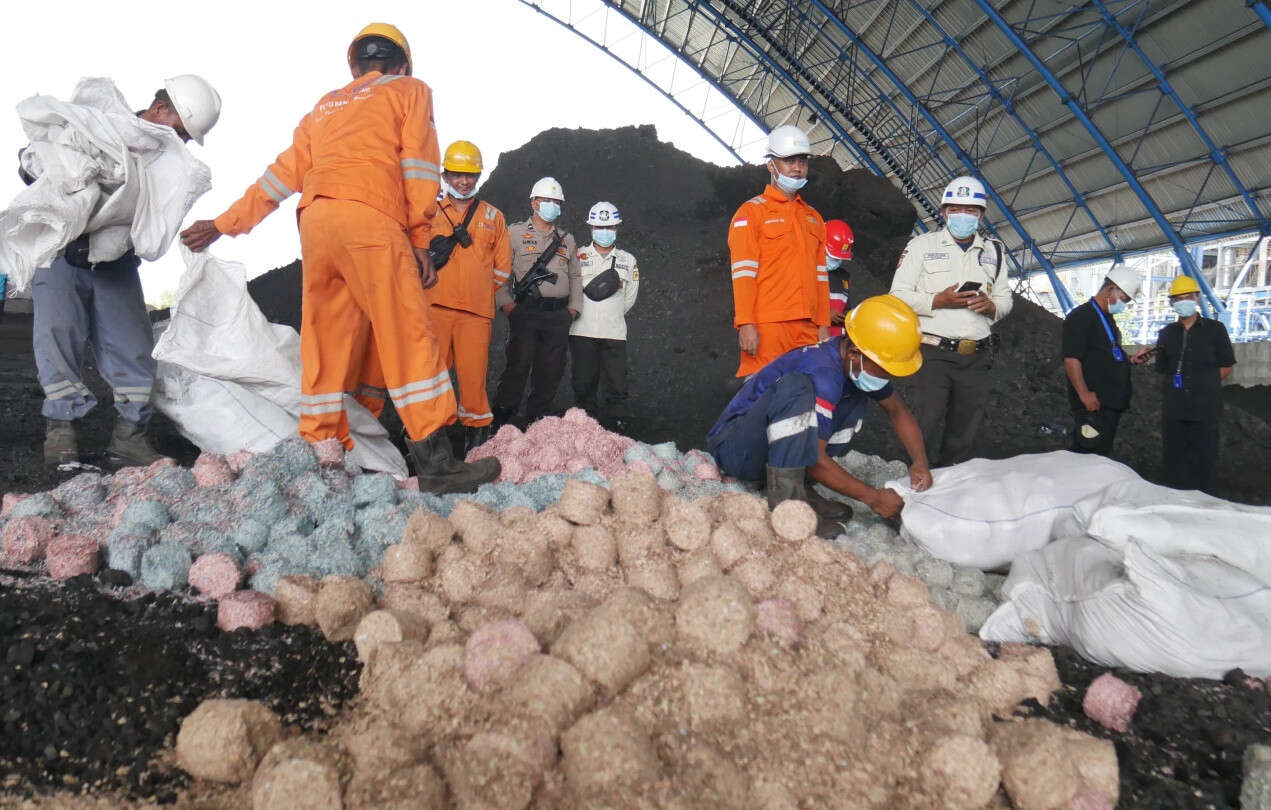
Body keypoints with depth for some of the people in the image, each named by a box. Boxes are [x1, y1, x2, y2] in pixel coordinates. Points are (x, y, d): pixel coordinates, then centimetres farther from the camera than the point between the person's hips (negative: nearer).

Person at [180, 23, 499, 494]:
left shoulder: (325, 106, 31)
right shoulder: (410, 91, 17)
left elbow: (282, 175, 28)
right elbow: (417, 165, 4)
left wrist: (225, 224, 33)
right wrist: (420, 239, 1)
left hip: (315, 223, 6)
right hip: (369, 219, -6)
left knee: (326, 345, 8)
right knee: (410, 336, -12)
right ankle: (435, 461, -20)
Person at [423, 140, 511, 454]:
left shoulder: (493, 216, 17)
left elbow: (502, 265, 17)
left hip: (477, 310, 0)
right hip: (435, 306, 0)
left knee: (473, 372, -4)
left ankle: (477, 430, 7)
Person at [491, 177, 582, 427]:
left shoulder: (568, 240, 21)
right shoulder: (515, 233, 8)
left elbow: (576, 277, 23)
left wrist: (573, 308, 11)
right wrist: (506, 303, -9)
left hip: (559, 315, 4)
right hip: (526, 311, -4)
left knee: (551, 371, 4)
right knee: (518, 366, -8)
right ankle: (500, 421, 0)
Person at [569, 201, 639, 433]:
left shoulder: (628, 261, 13)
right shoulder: (579, 257, 10)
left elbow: (629, 299, 13)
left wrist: (611, 316, 10)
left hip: (614, 333, 0)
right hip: (582, 332, 0)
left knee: (617, 386, -4)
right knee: (584, 384, 3)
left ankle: (620, 428, 1)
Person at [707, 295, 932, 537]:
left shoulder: (857, 365, -1)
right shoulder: (823, 374, -27)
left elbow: (898, 411, 12)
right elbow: (814, 460, -26)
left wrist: (920, 461, -3)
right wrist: (873, 497, -20)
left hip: (773, 448, 9)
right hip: (734, 447, -9)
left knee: (856, 401, 1)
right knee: (796, 387, -33)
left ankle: (797, 486, -6)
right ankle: (785, 502, -30)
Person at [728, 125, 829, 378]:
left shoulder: (813, 217, 21)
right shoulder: (752, 212, 2)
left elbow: (820, 276, 20)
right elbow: (743, 272, -6)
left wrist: (823, 325, 13)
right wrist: (746, 324, -15)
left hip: (807, 328, 6)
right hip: (765, 326, -6)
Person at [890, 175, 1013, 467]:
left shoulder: (994, 251, 17)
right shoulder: (922, 245, 5)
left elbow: (1005, 299, 21)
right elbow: (898, 295, 0)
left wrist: (991, 306, -3)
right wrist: (938, 301, -15)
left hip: (977, 357, 4)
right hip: (934, 352, -4)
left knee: (964, 434, 8)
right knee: (926, 429, -10)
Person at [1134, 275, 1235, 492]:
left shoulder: (1214, 329, 4)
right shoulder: (1166, 334, 12)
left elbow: (1226, 368, 5)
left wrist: (1203, 385, 0)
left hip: (1206, 410, -3)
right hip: (1173, 411, 3)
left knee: (1204, 461, 0)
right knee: (1174, 461, 5)